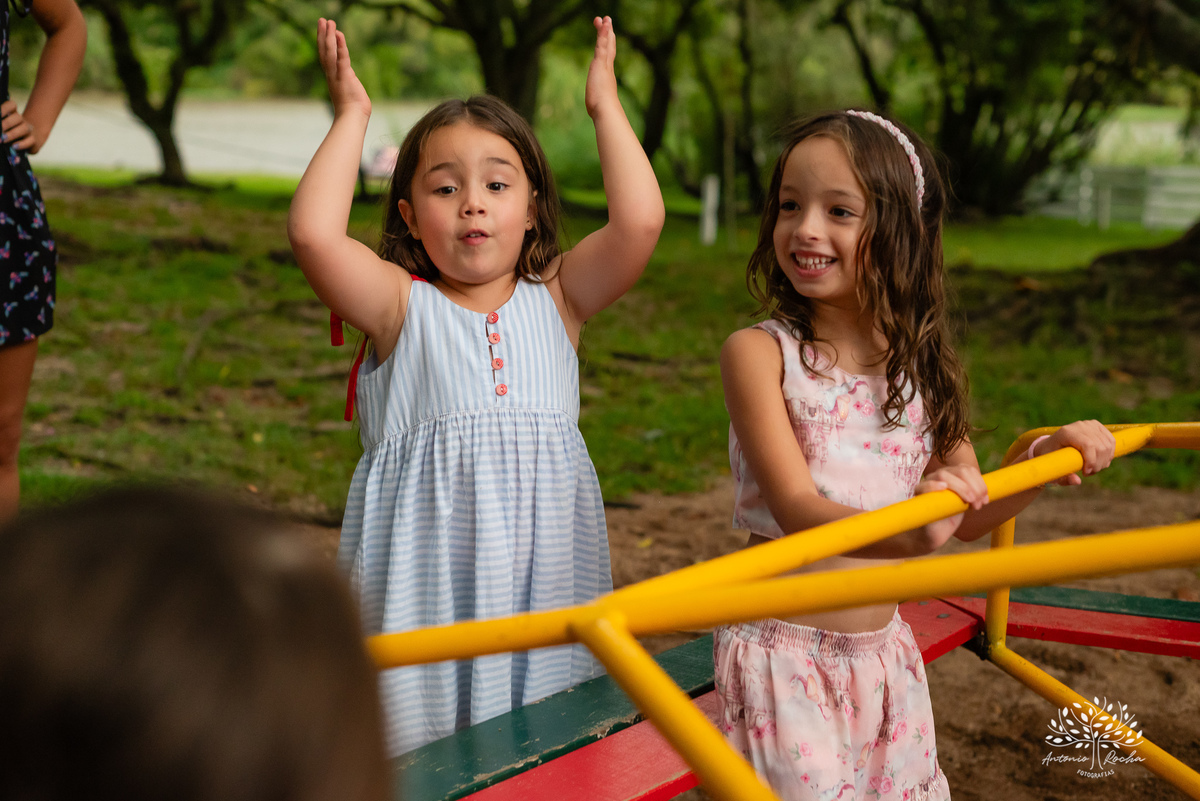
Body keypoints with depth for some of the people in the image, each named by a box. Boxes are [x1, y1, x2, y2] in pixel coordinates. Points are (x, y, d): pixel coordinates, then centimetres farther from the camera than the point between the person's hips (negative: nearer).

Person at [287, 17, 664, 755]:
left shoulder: (557, 299, 7)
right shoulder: (403, 306, 1)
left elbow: (641, 220, -7)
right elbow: (314, 232, -15)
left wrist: (606, 105, 2)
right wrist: (352, 115, -4)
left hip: (542, 560, 2)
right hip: (428, 574, -2)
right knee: (423, 741, 0)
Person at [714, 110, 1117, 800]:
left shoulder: (921, 362, 2)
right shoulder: (760, 353, -12)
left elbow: (967, 516, 9)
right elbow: (795, 508, -22)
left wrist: (1047, 458, -8)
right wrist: (902, 536, -40)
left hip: (884, 652, 5)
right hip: (782, 655, -5)